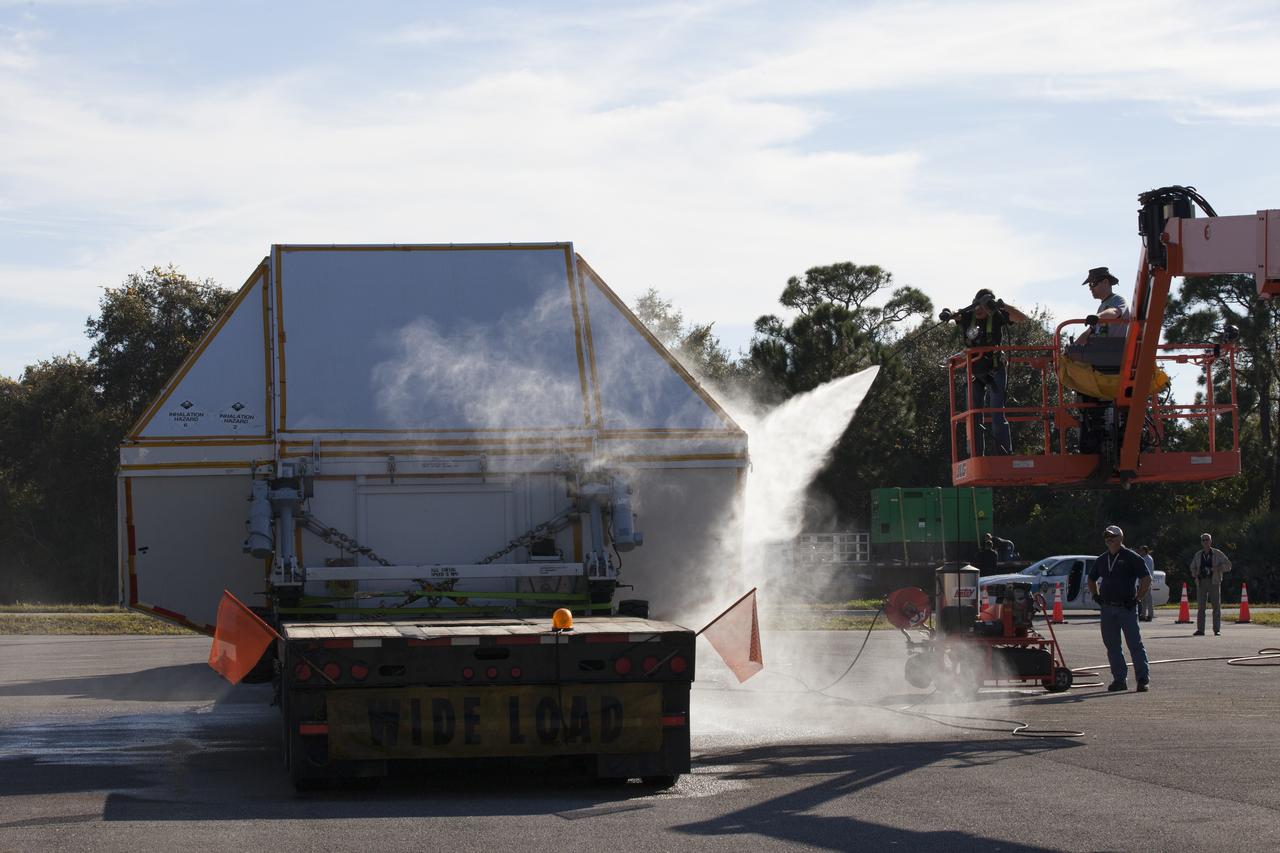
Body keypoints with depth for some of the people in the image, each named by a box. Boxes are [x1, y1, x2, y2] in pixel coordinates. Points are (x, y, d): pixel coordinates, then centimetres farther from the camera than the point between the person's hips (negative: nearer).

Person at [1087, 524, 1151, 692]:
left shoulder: (1131, 557, -3)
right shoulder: (1102, 559, 14)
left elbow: (1146, 579, -7)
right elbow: (1091, 579, 29)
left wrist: (1137, 598, -10)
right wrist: (1095, 596, 17)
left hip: (1127, 607, -6)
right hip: (1107, 608, 6)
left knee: (1135, 644, -6)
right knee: (1112, 646, 6)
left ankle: (1143, 679, -5)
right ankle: (1120, 679, 12)